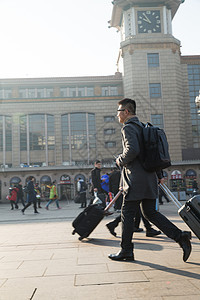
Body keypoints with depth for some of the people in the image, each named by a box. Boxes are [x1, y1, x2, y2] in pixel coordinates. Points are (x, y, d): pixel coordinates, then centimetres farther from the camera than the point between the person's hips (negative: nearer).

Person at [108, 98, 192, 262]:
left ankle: (126, 250, 12)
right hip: (149, 178, 9)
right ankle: (181, 236, 5)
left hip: (136, 180, -9)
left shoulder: (128, 127, -10)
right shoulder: (143, 127, 19)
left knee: (127, 214, 2)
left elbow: (132, 150, -27)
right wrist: (159, 174, 23)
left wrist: (120, 160, -8)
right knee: (150, 212, 13)